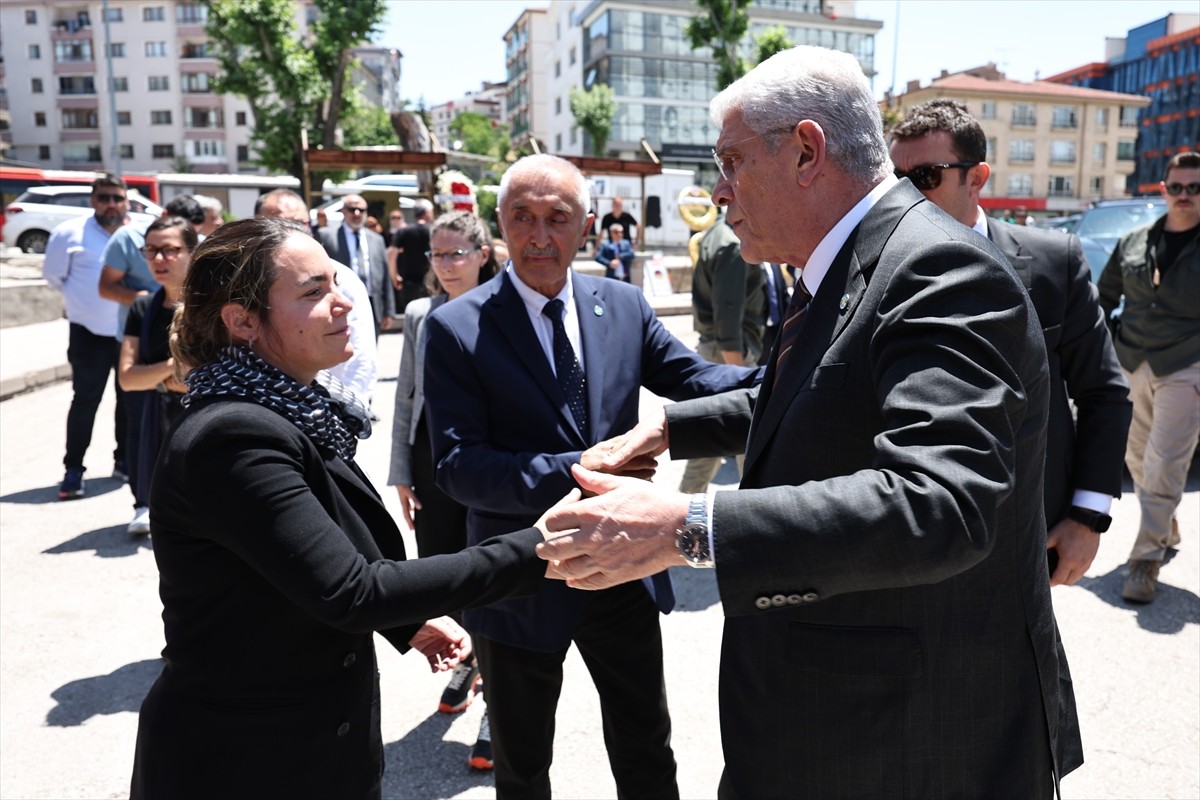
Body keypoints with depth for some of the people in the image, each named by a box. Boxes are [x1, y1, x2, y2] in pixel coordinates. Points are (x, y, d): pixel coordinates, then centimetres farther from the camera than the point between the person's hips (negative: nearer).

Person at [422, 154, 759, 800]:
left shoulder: (624, 305, -1)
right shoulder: (455, 328, -13)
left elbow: (692, 379, -1)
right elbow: (458, 465, -19)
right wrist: (574, 473, -30)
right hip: (521, 583, -2)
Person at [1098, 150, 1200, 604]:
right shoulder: (1134, 243, 9)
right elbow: (1105, 296, 19)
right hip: (1132, 365, 5)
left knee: (1163, 468, -7)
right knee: (1137, 459, 14)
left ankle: (1146, 559, 2)